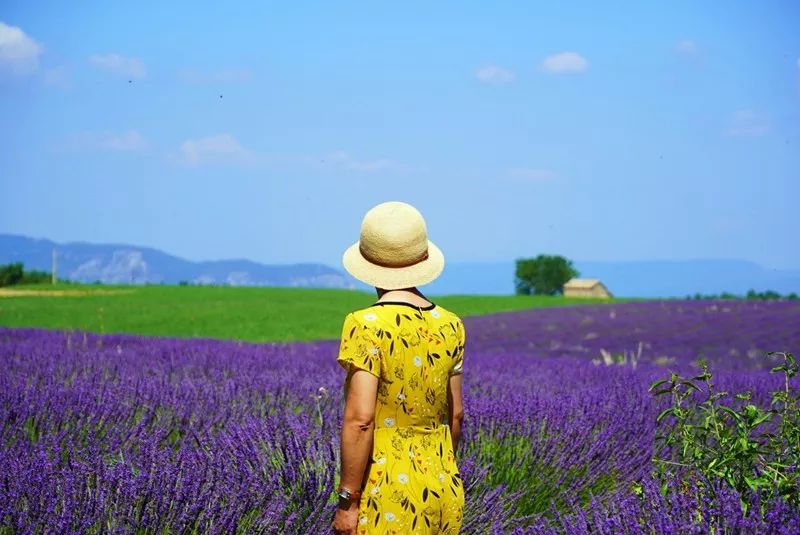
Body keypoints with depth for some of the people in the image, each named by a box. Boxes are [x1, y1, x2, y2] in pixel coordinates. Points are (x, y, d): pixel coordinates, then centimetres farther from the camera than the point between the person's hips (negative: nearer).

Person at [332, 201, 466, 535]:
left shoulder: (366, 326, -14)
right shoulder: (450, 326, 5)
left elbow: (360, 419, -18)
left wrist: (347, 501, -12)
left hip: (388, 496, -6)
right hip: (443, 493, 6)